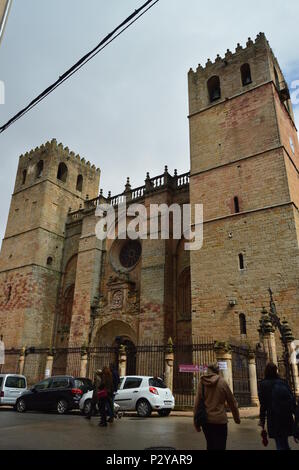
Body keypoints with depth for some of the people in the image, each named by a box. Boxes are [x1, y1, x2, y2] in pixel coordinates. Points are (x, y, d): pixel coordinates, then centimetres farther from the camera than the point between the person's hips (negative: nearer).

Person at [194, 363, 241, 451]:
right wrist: (237, 418, 16)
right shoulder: (222, 382, -7)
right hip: (220, 420, -3)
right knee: (220, 446, 6)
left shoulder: (202, 383, -2)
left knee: (210, 446, 21)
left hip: (206, 420, 3)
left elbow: (197, 404, -4)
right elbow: (232, 402, 2)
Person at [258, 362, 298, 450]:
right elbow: (293, 400, 5)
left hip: (274, 418, -4)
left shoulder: (263, 384, -5)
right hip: (288, 417, 4)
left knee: (281, 445, 2)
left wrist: (262, 420, -1)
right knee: (285, 444, 22)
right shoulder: (283, 382, 6)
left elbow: (263, 405, -8)